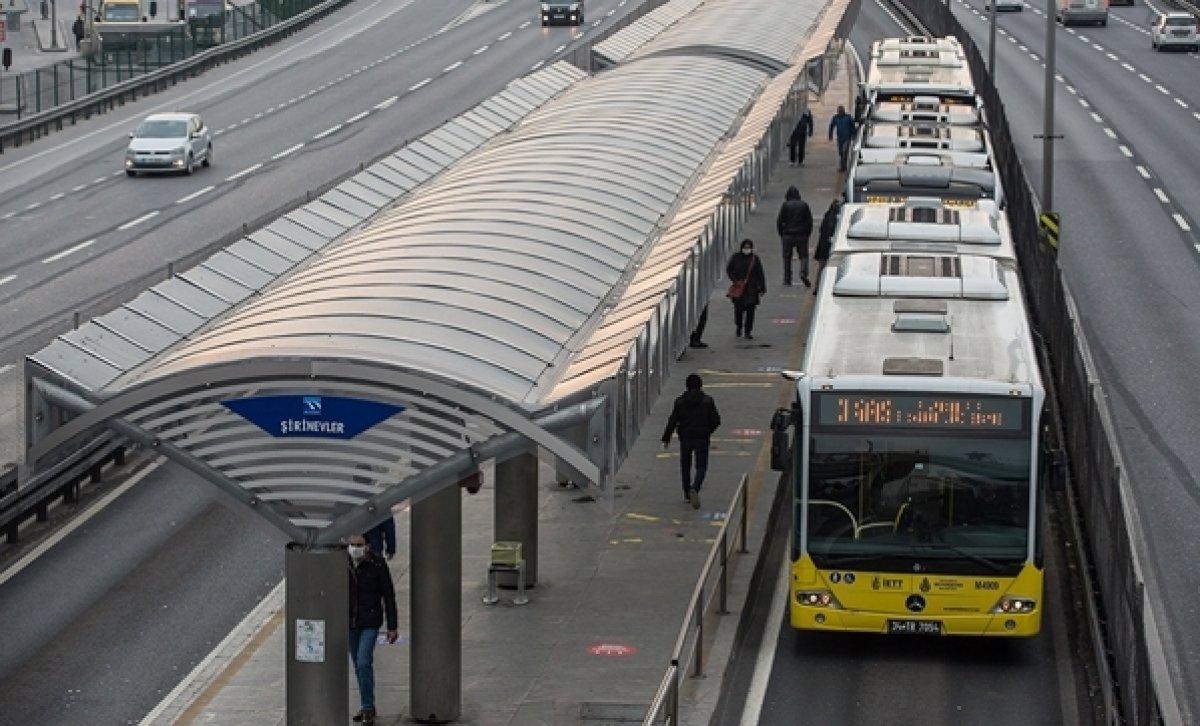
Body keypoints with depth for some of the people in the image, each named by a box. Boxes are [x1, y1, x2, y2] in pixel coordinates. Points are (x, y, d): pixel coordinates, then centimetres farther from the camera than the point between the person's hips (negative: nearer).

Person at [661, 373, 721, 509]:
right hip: (702, 439, -1)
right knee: (701, 467, 3)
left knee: (685, 466, 17)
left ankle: (687, 494, 23)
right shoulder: (707, 401, -4)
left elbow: (672, 422, -5)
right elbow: (716, 420, -3)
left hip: (685, 438, 1)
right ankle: (695, 489, -23)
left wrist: (666, 439, 2)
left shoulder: (680, 401, -4)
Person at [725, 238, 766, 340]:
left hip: (751, 289, 0)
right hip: (739, 288, 0)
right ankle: (739, 327, 27)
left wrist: (762, 289, -1)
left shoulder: (755, 259, 2)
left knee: (750, 310, -3)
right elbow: (729, 270, 8)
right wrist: (735, 280, -6)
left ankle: (748, 332, 5)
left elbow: (760, 274, 3)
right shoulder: (736, 257, 1)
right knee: (738, 309, 1)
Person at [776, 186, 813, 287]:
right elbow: (809, 221, 5)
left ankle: (787, 279, 4)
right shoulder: (804, 205, 4)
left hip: (788, 235, -1)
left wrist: (781, 234, 9)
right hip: (802, 235, 1)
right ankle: (803, 273, -18)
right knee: (804, 256, 7)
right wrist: (807, 234, 12)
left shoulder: (785, 205, -2)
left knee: (787, 257, 7)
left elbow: (779, 221, -2)